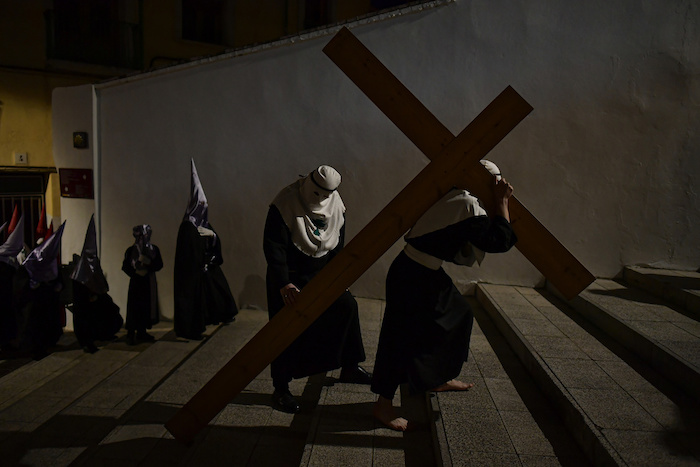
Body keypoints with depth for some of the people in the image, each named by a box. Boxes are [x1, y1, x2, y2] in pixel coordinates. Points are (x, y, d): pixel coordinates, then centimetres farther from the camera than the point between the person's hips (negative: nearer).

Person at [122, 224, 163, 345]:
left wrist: (149, 265, -15)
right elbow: (125, 266, -3)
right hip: (136, 282, -3)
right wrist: (135, 273, -18)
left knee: (147, 307, 7)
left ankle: (142, 332, 19)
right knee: (134, 307, -5)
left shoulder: (154, 249, 6)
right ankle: (130, 335, 2)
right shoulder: (131, 250, -1)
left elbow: (159, 265, 1)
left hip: (149, 282, 3)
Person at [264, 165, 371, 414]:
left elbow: (338, 245, 8)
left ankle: (349, 368, 22)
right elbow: (273, 247, -23)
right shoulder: (285, 204, -21)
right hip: (289, 277, -5)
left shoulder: (336, 205, -3)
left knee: (348, 306, 4)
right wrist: (283, 284, -28)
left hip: (320, 274, 6)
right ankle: (281, 389, 9)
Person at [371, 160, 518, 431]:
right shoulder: (468, 205, -19)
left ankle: (438, 380, 39)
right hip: (412, 276, -10)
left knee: (458, 316, 22)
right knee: (402, 337, -2)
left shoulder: (453, 198, 9)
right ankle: (383, 405, 13)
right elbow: (501, 240, -19)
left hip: (426, 273, 10)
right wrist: (502, 202, -8)